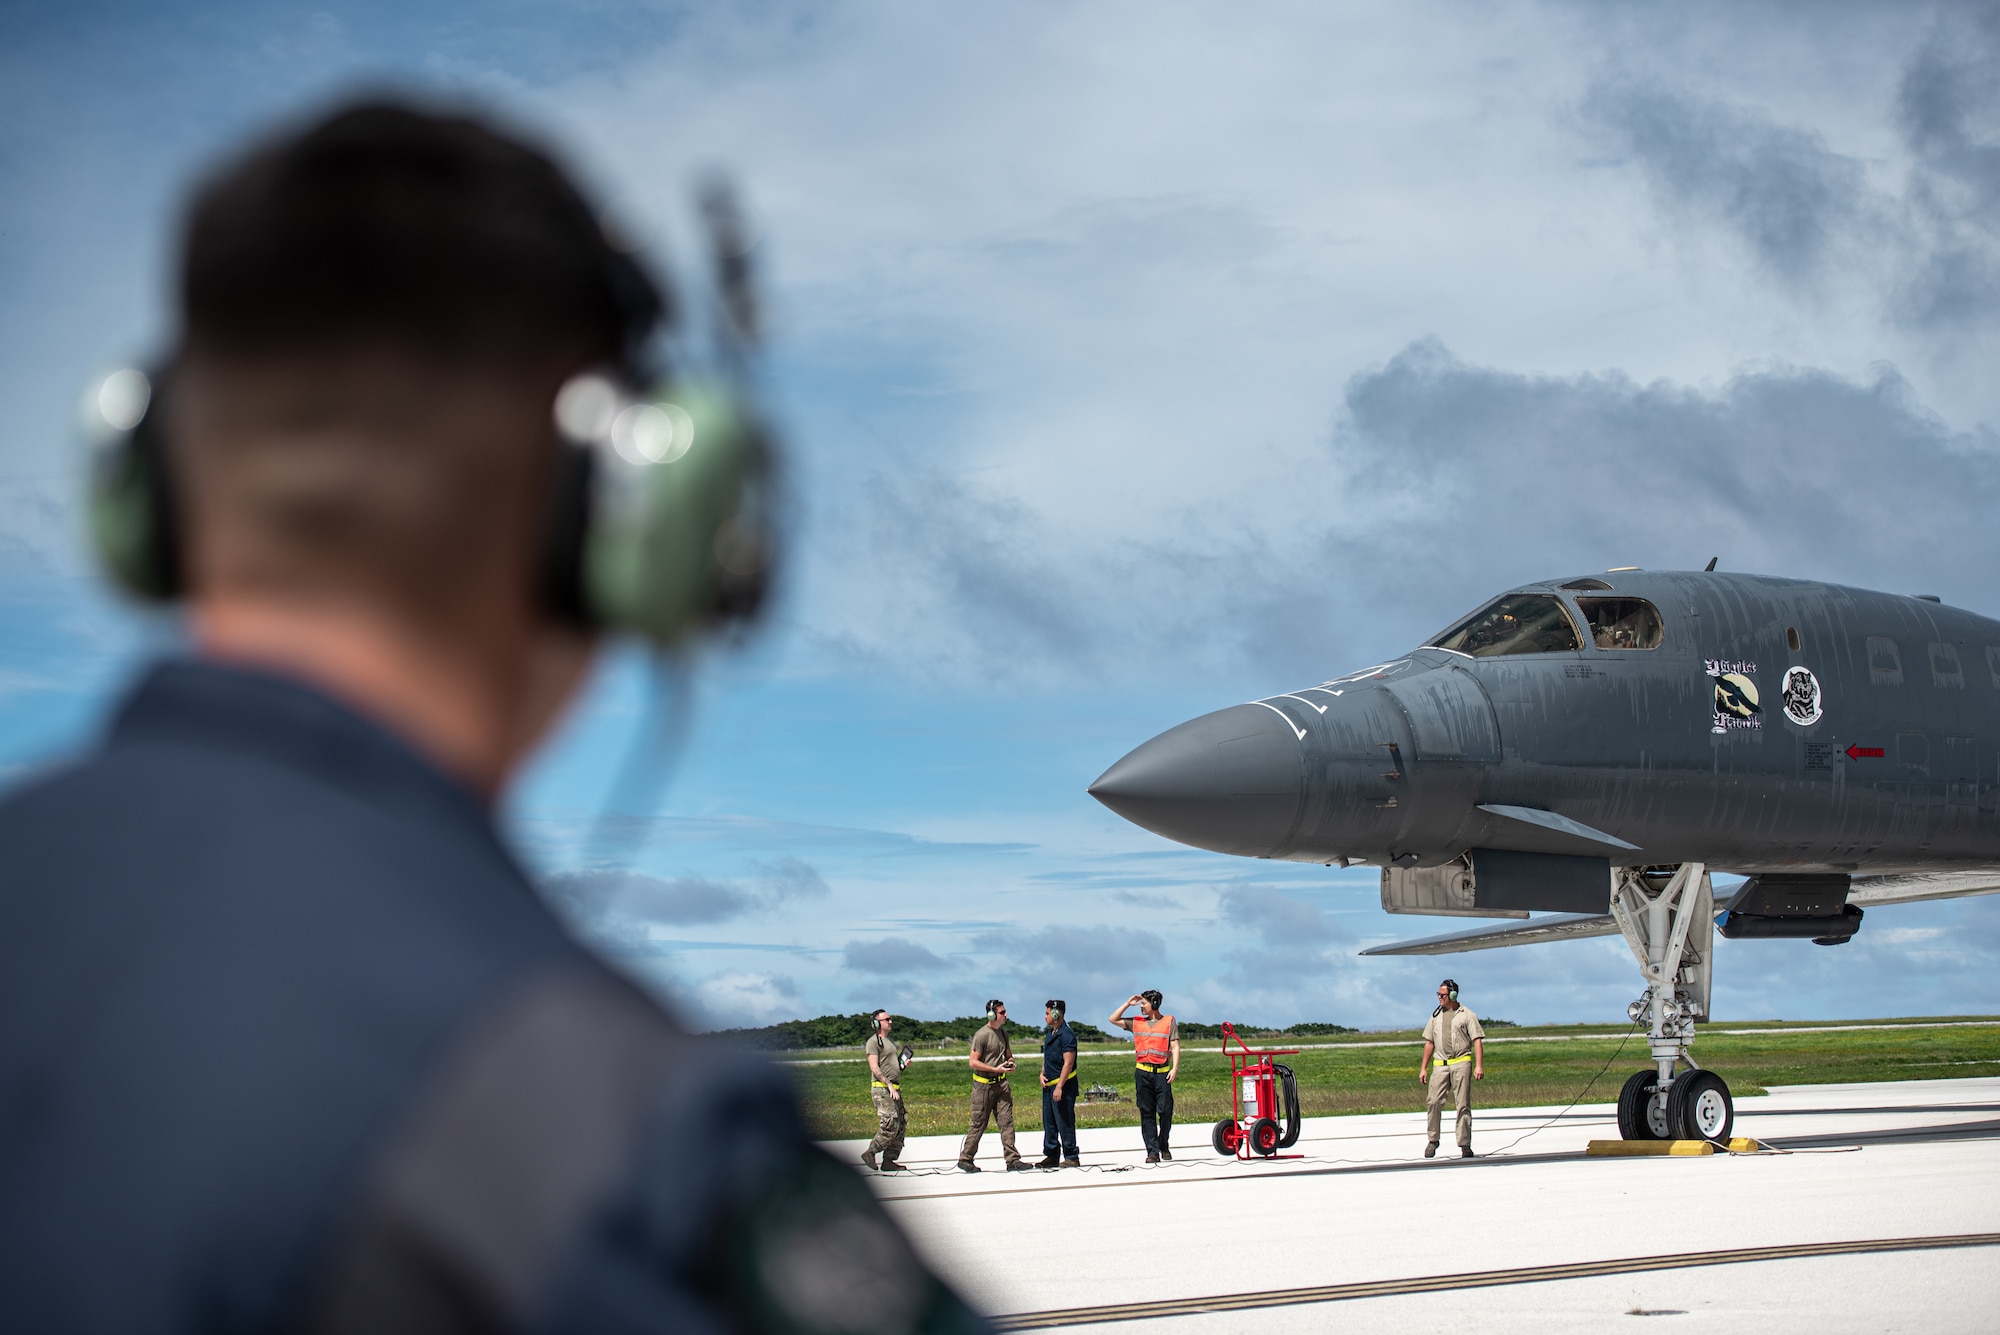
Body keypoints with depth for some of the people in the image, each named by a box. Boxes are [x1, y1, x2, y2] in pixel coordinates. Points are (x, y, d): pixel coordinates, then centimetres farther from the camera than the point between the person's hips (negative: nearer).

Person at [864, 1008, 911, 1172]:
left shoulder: (891, 1041, 21)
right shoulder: (874, 1042, -8)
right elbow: (874, 1068, -16)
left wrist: (904, 1064, 10)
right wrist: (889, 1085, -21)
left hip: (895, 1089, 9)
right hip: (882, 1089, -9)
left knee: (900, 1125, 6)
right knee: (890, 1126, -15)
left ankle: (889, 1161, 9)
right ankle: (870, 1153, -2)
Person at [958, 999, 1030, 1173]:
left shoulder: (1003, 1032, 11)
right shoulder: (981, 1035, -13)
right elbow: (973, 1062, -16)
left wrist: (1011, 1063, 1)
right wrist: (996, 1069, -19)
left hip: (1000, 1083, 6)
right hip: (984, 1085, -6)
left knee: (1006, 1121, -2)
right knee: (979, 1124, 0)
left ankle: (1013, 1160, -4)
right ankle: (965, 1160, 13)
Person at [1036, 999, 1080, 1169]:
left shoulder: (1067, 1035, -14)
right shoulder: (1049, 1033, 14)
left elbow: (1068, 1063, -19)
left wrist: (1059, 1087, -23)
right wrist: (1042, 1074, 7)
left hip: (1063, 1085, -9)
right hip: (1048, 1085, 9)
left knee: (1064, 1122, -6)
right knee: (1049, 1122, 12)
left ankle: (1071, 1157, -1)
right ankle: (1051, 1156, 19)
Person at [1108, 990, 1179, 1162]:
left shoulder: (1169, 1021, 6)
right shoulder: (1137, 1022, 15)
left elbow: (1175, 1046, 1)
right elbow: (1113, 1019, 18)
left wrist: (1175, 1068, -10)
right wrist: (1127, 1004, 10)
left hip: (1162, 1072, -3)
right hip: (1143, 1073, 3)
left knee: (1165, 1110, -4)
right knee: (1146, 1113, 0)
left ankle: (1163, 1146, 16)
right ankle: (1152, 1152, 0)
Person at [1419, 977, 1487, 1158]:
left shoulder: (1466, 1015, 4)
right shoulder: (1436, 1016, 18)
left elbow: (1477, 1041, -1)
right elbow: (1429, 1042, 21)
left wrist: (1479, 1066, -12)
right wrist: (1423, 1068, 16)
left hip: (1461, 1063, -3)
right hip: (1440, 1065, 3)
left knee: (1463, 1105, -4)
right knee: (1434, 1102, -8)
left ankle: (1465, 1144, 0)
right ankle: (1432, 1140, 4)